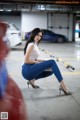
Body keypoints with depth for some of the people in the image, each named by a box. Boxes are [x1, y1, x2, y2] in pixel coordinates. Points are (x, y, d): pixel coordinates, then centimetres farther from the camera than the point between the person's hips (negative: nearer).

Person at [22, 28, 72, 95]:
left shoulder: (35, 44, 18)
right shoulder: (31, 45, -10)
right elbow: (26, 60, -17)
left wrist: (44, 61, 6)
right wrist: (37, 62, -8)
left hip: (30, 70, 10)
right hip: (27, 70, -10)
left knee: (51, 71, 12)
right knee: (52, 62, -19)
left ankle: (32, 79, 6)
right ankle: (62, 85, -24)